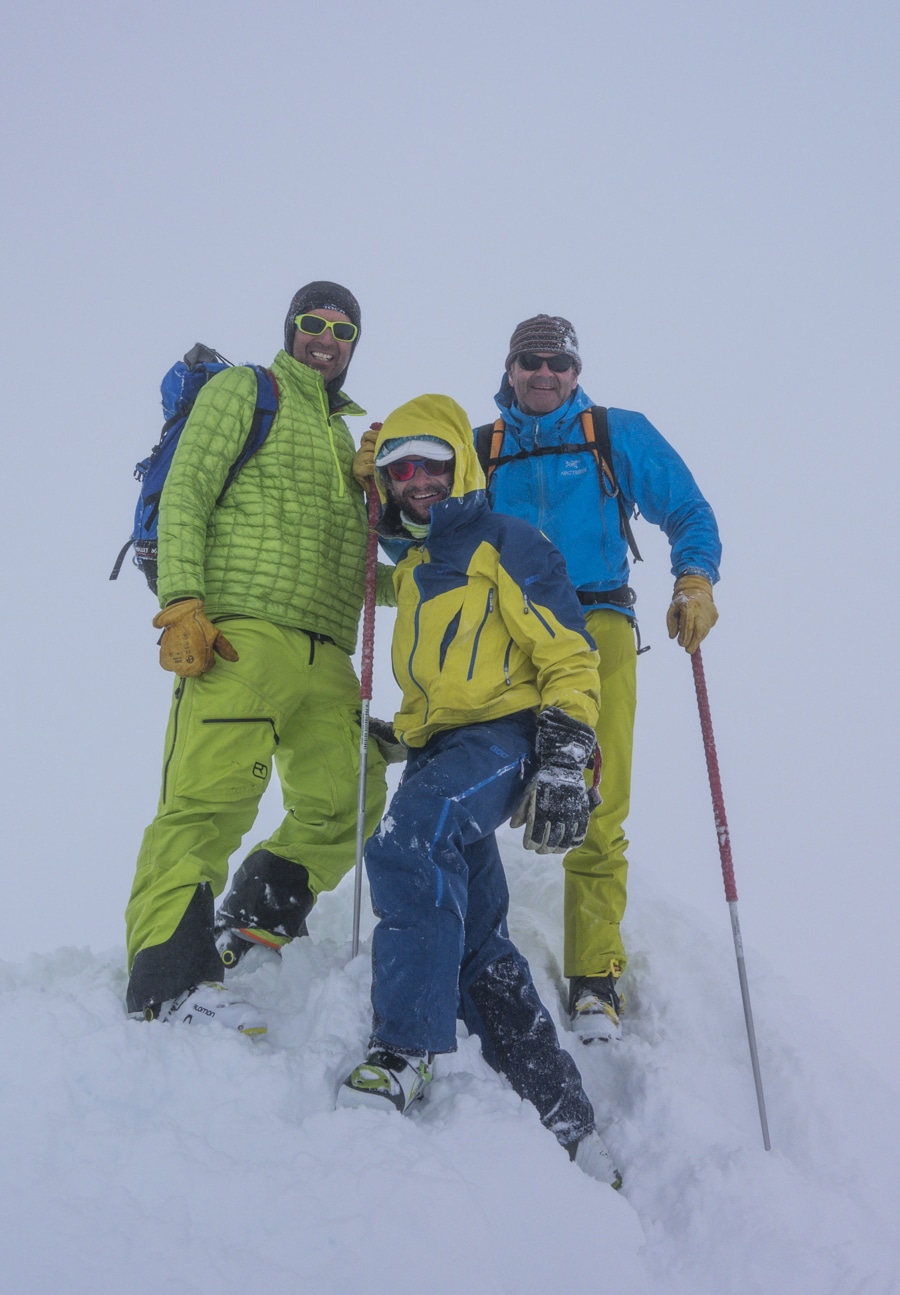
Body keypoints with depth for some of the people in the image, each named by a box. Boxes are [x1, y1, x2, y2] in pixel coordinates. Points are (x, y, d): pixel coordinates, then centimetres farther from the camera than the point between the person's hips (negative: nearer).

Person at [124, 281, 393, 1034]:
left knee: (349, 803, 1)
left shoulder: (347, 439, 29)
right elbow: (184, 496, -2)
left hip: (325, 653, 7)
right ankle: (170, 981, -13)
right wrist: (183, 603, -14)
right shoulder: (244, 391, 10)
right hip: (240, 632, -7)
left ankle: (244, 933, 13)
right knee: (210, 799, -15)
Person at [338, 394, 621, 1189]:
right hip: (438, 749, 8)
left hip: (504, 733, -7)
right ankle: (566, 1124, 4)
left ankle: (407, 1049, -33)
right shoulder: (410, 564, 24)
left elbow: (570, 659, -5)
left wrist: (562, 763, -14)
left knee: (410, 842, -34)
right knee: (479, 945, 0)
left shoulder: (507, 545, 1)